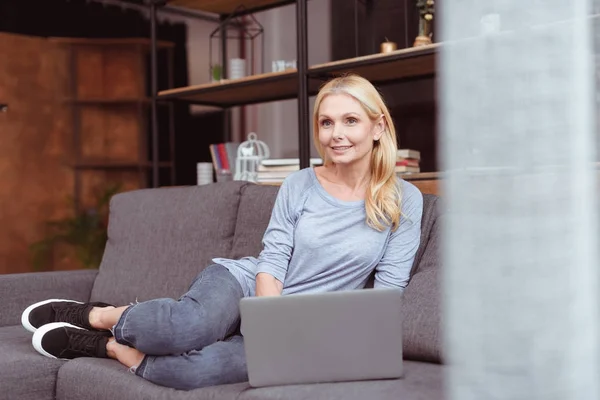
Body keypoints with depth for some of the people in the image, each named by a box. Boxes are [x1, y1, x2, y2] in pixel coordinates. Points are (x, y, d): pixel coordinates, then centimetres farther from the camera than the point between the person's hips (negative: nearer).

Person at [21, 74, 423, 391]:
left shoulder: (404, 200, -3)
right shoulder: (299, 185, -1)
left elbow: (388, 289, -5)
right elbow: (272, 263, -4)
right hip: (244, 280, 1)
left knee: (197, 370, -32)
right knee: (193, 324, -36)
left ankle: (108, 346, -6)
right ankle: (97, 315, -8)